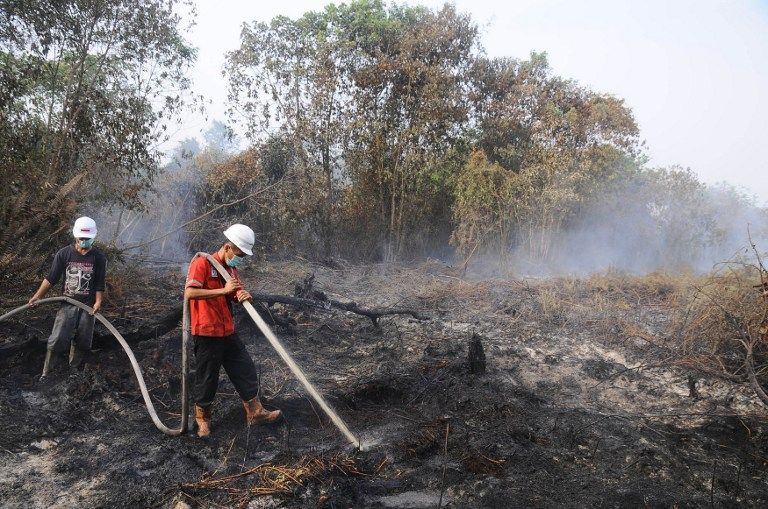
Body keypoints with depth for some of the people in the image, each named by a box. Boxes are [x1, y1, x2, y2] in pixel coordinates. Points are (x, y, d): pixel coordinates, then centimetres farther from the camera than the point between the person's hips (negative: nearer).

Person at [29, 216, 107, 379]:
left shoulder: (99, 258, -3)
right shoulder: (64, 254, -3)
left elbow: (100, 284, -2)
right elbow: (51, 278, 0)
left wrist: (98, 302, -15)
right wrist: (38, 295, -10)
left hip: (88, 306, 1)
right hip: (67, 304, 0)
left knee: (82, 342, 8)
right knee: (57, 340, -6)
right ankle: (46, 374, 5)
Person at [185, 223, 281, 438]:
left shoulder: (232, 269, 12)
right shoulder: (202, 263, -13)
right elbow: (189, 293, -24)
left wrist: (243, 296, -7)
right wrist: (224, 290, -26)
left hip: (228, 332, 8)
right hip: (206, 333, -8)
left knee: (245, 370, 10)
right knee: (206, 377, 5)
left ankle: (254, 412, 21)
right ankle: (202, 418, 25)